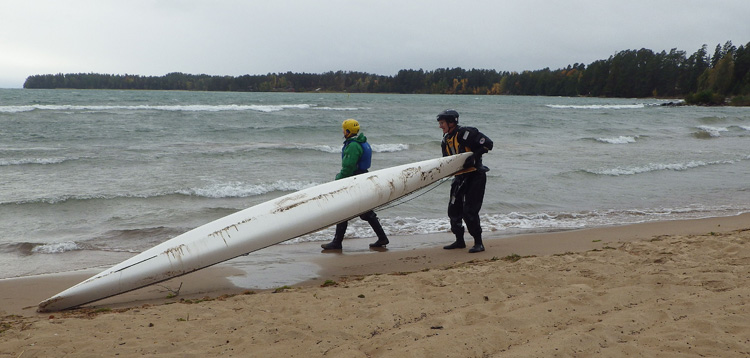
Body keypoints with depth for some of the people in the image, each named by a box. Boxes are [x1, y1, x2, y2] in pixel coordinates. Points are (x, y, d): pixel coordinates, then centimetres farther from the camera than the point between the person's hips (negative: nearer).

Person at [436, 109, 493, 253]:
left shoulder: (465, 133, -16)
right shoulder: (446, 139, 9)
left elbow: (488, 144, -18)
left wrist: (474, 157, -23)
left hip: (475, 175, -8)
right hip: (460, 177, 8)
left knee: (469, 211, -12)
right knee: (453, 209, 9)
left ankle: (478, 243, 0)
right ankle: (459, 241, 22)